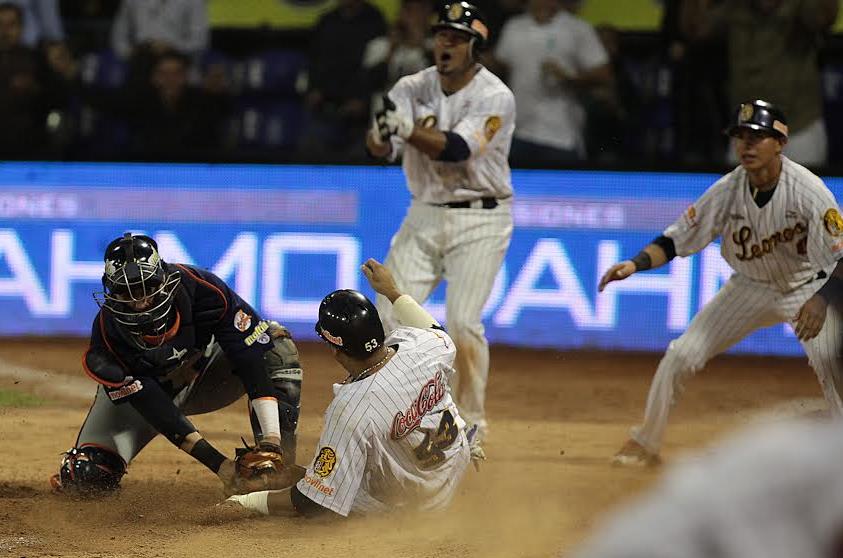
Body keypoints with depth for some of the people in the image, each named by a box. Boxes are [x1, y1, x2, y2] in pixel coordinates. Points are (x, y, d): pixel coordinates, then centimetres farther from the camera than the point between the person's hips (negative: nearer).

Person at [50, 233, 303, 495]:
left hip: (204, 370, 1)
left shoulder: (200, 288, -33)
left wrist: (270, 443, -42)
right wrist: (219, 464, -40)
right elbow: (158, 412, -32)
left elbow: (251, 359, -33)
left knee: (277, 344, -25)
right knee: (85, 474, -19)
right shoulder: (108, 335, -32)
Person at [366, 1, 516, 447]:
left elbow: (456, 149, -26)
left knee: (463, 323, -12)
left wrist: (405, 127, -38)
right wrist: (381, 130, -35)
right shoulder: (413, 89, 1)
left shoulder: (495, 98, -13)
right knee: (390, 312, -3)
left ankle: (471, 422, 4)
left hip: (478, 221, -4)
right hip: (424, 216, 4)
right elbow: (381, 150, -11)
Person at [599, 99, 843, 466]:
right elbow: (676, 240, -10)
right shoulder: (727, 191, -15)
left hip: (808, 288, -3)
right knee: (681, 355, -3)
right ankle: (645, 443, 13)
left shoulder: (808, 190, -25)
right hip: (750, 287, 3)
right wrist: (636, 264, -27)